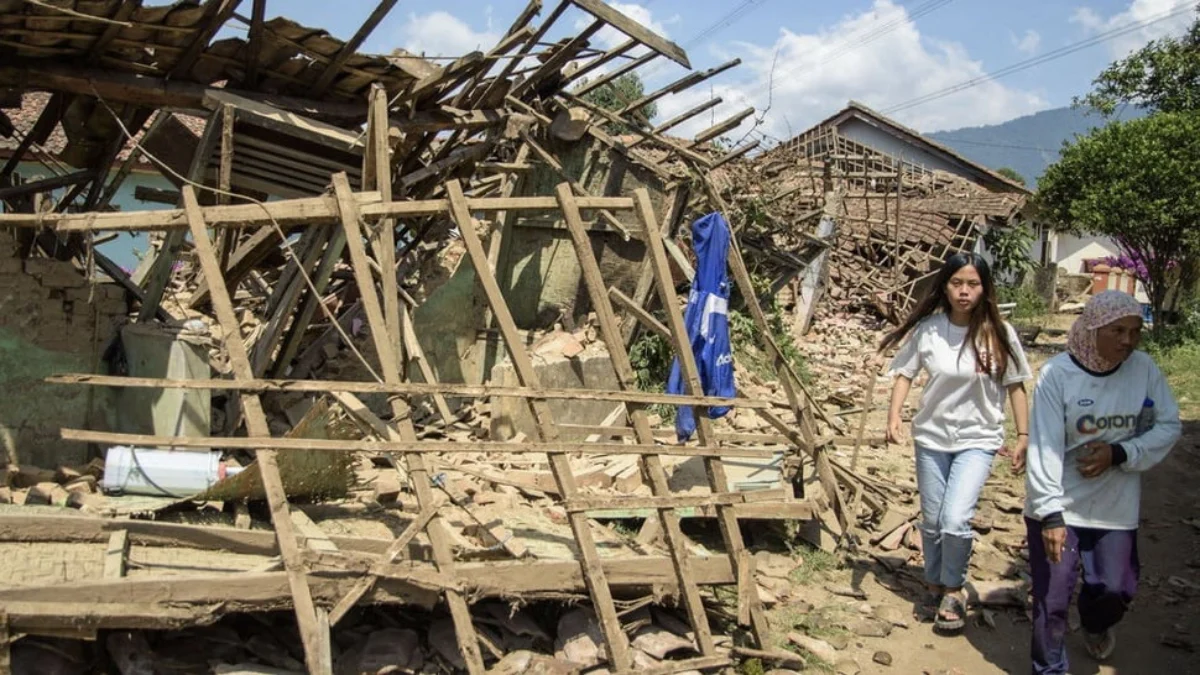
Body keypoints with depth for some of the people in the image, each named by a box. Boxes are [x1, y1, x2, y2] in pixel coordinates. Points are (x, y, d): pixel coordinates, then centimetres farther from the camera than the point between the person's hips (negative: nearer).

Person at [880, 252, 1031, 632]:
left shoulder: (998, 334, -10)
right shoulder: (927, 329, -7)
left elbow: (1015, 386, -1)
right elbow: (905, 372, 2)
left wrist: (1023, 436, -2)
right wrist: (894, 414, -11)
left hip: (978, 440, -2)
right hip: (931, 436, 2)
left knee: (955, 521, -16)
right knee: (932, 521, 12)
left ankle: (953, 590, 9)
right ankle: (934, 585, 35)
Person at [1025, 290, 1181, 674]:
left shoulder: (1144, 369, -6)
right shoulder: (1057, 374, -15)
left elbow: (1169, 426, 1)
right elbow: (1044, 448, -17)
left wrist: (1121, 453, -15)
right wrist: (1050, 513, -22)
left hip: (1116, 508, 3)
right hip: (1058, 507, -3)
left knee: (1115, 588, 10)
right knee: (1052, 599, 2)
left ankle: (1096, 625, 47)